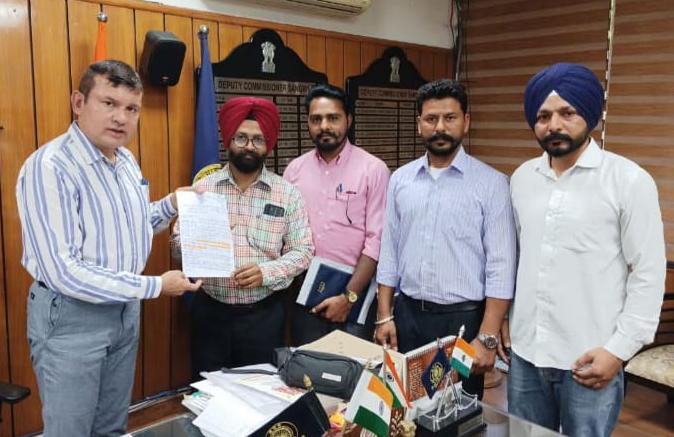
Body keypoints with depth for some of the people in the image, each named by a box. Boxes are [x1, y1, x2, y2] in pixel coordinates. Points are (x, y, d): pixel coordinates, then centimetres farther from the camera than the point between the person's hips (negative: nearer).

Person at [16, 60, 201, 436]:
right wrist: (155, 286, -25)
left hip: (125, 308, 8)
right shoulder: (50, 167, -23)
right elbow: (62, 270, -29)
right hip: (71, 316, -7)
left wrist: (170, 206, 0)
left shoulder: (127, 160, 4)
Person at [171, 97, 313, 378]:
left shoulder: (287, 193, -1)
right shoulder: (203, 187, 2)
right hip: (211, 312, 1)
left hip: (264, 314, 0)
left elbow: (302, 250, -2)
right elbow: (177, 244, 2)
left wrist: (267, 271, -18)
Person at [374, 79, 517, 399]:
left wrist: (487, 337, -14)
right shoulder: (400, 179, 4)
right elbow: (389, 252, 8)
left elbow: (501, 266, -10)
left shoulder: (491, 183, -8)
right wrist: (384, 315, 4)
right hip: (407, 315, 4)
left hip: (463, 318, -3)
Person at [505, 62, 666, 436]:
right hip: (525, 353, 4)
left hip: (590, 360, -4)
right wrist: (501, 323, 11)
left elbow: (649, 273, -8)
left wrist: (619, 349, -11)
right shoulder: (522, 178, 5)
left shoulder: (630, 180, -8)